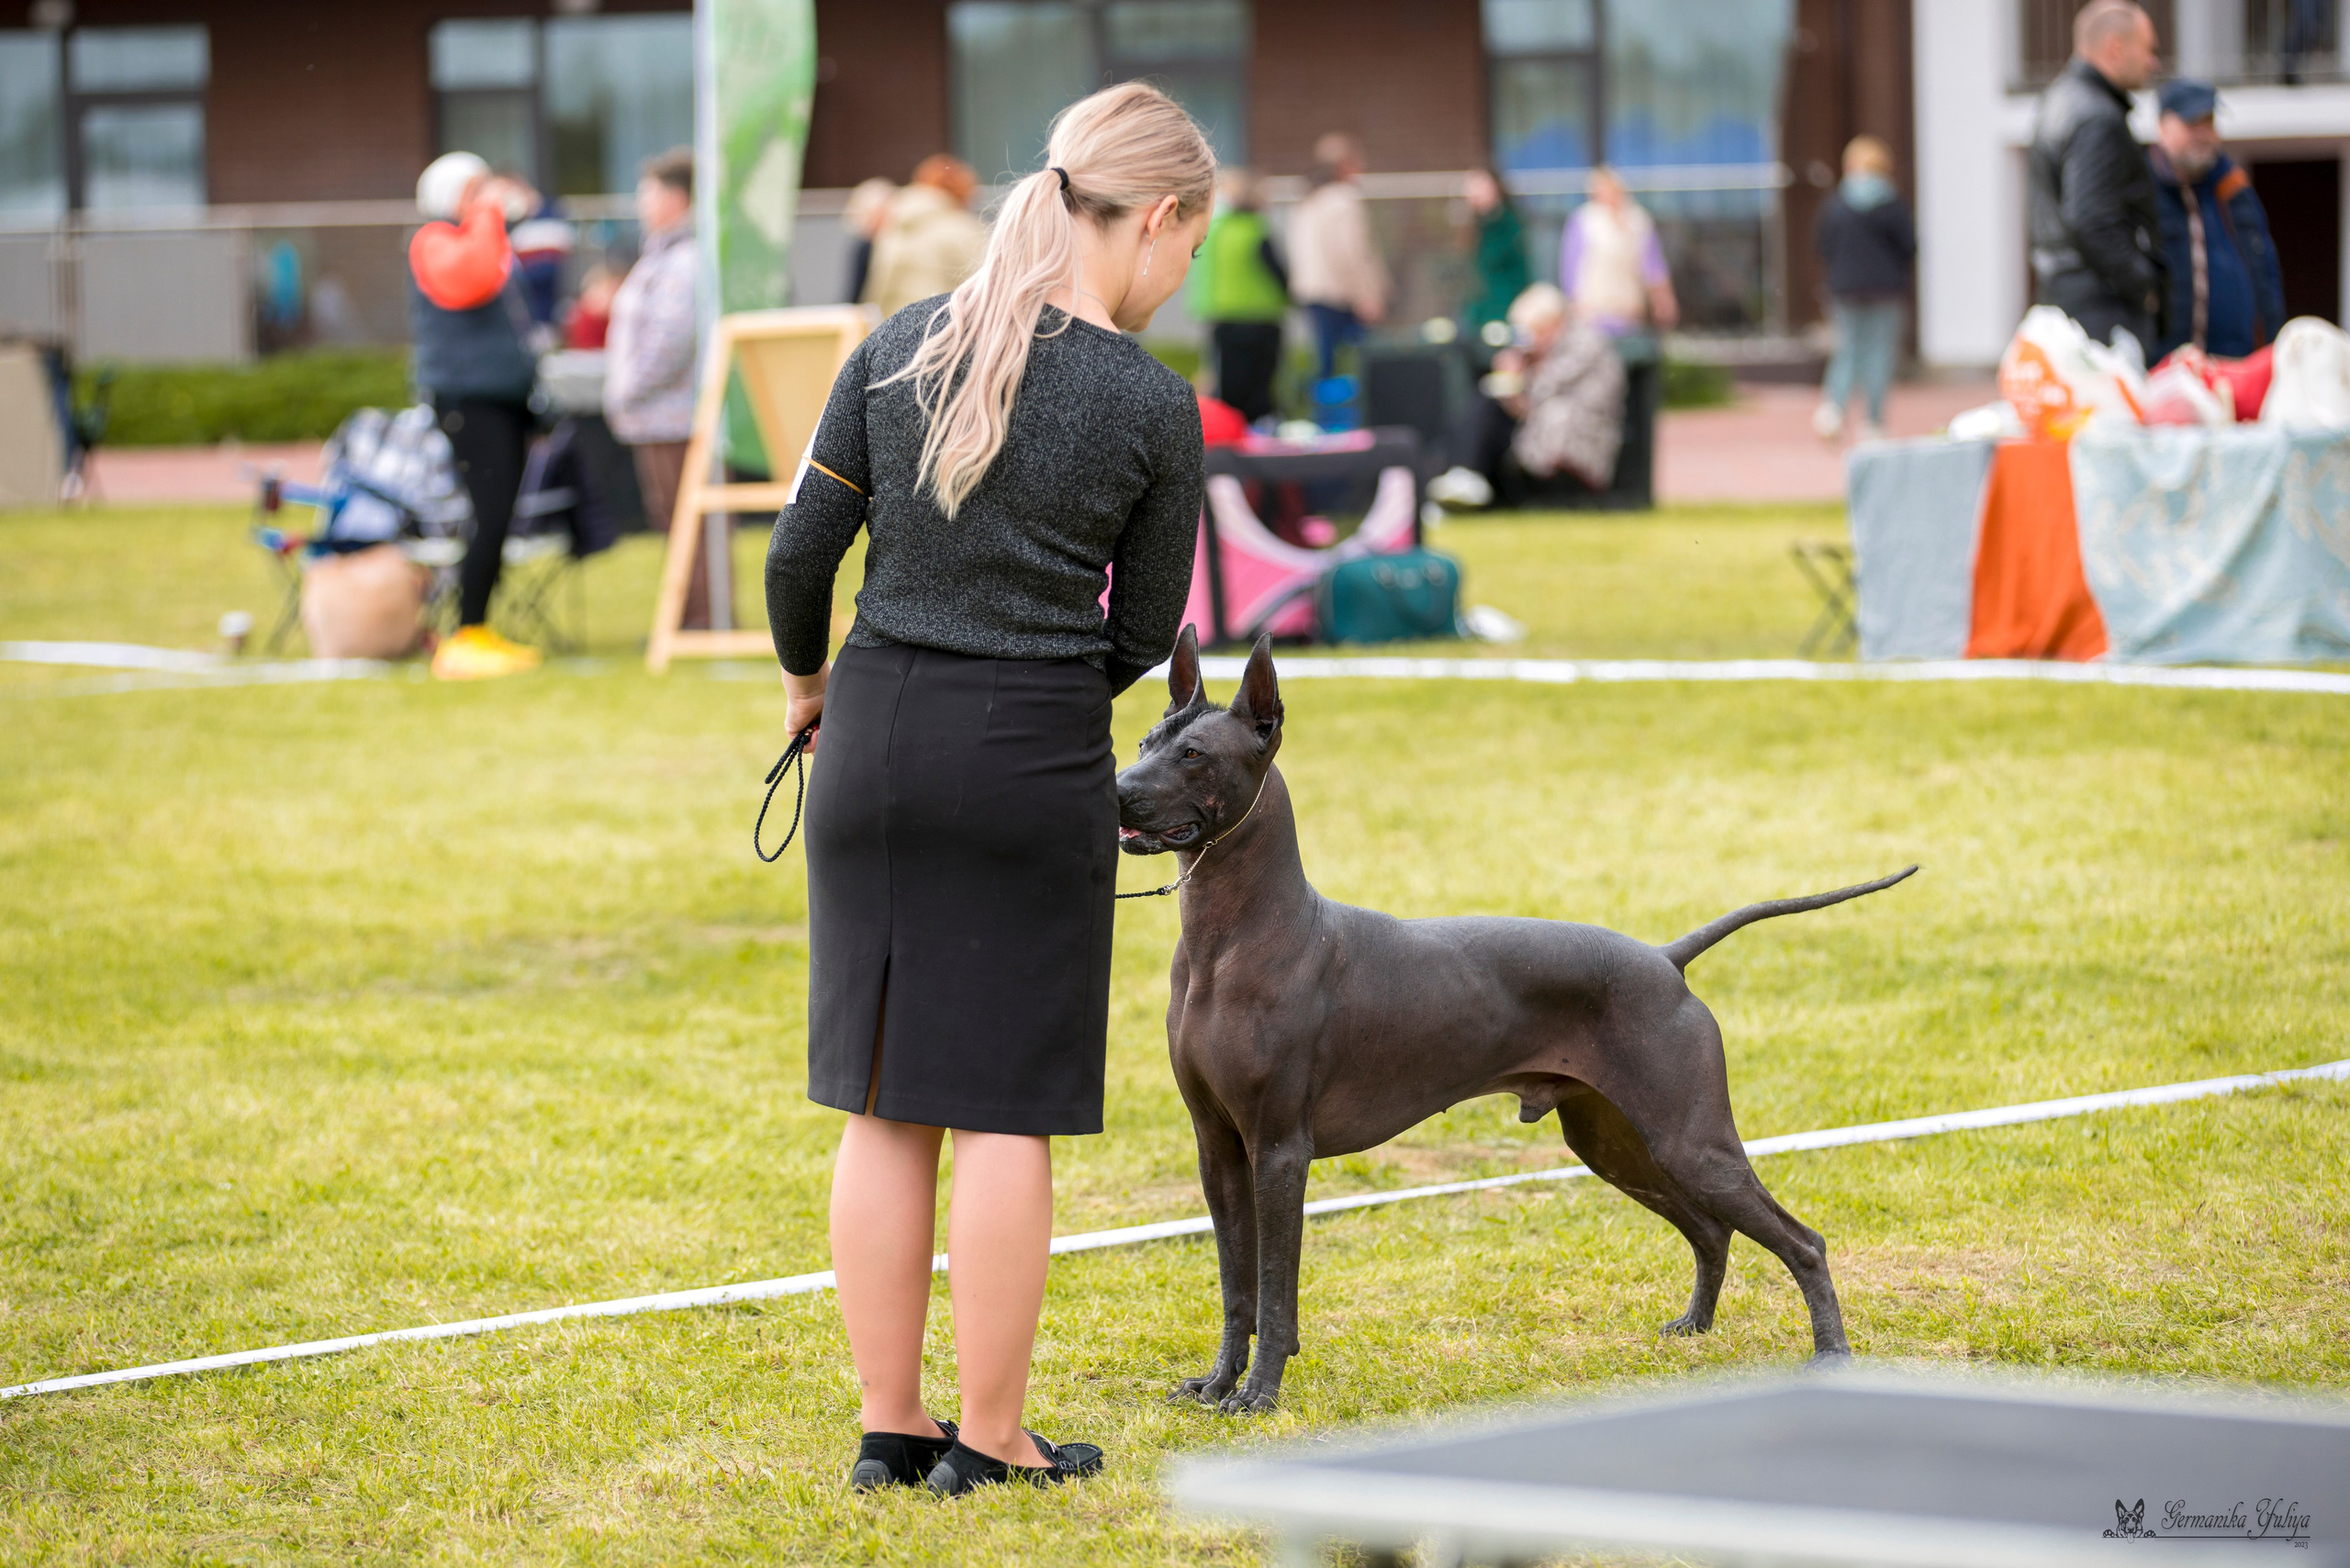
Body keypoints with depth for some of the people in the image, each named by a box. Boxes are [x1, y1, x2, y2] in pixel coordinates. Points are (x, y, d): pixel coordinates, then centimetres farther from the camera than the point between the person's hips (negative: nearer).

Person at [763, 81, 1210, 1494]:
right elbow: (1145, 630, 2)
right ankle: (992, 1437, 9)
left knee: (885, 1104, 10)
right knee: (1006, 1111, 3)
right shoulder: (1152, 406, -7)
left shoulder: (903, 347, 2)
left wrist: (804, 678, 22)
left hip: (876, 742, 4)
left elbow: (802, 549, 4)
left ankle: (889, 1424, 16)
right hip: (1033, 761, -4)